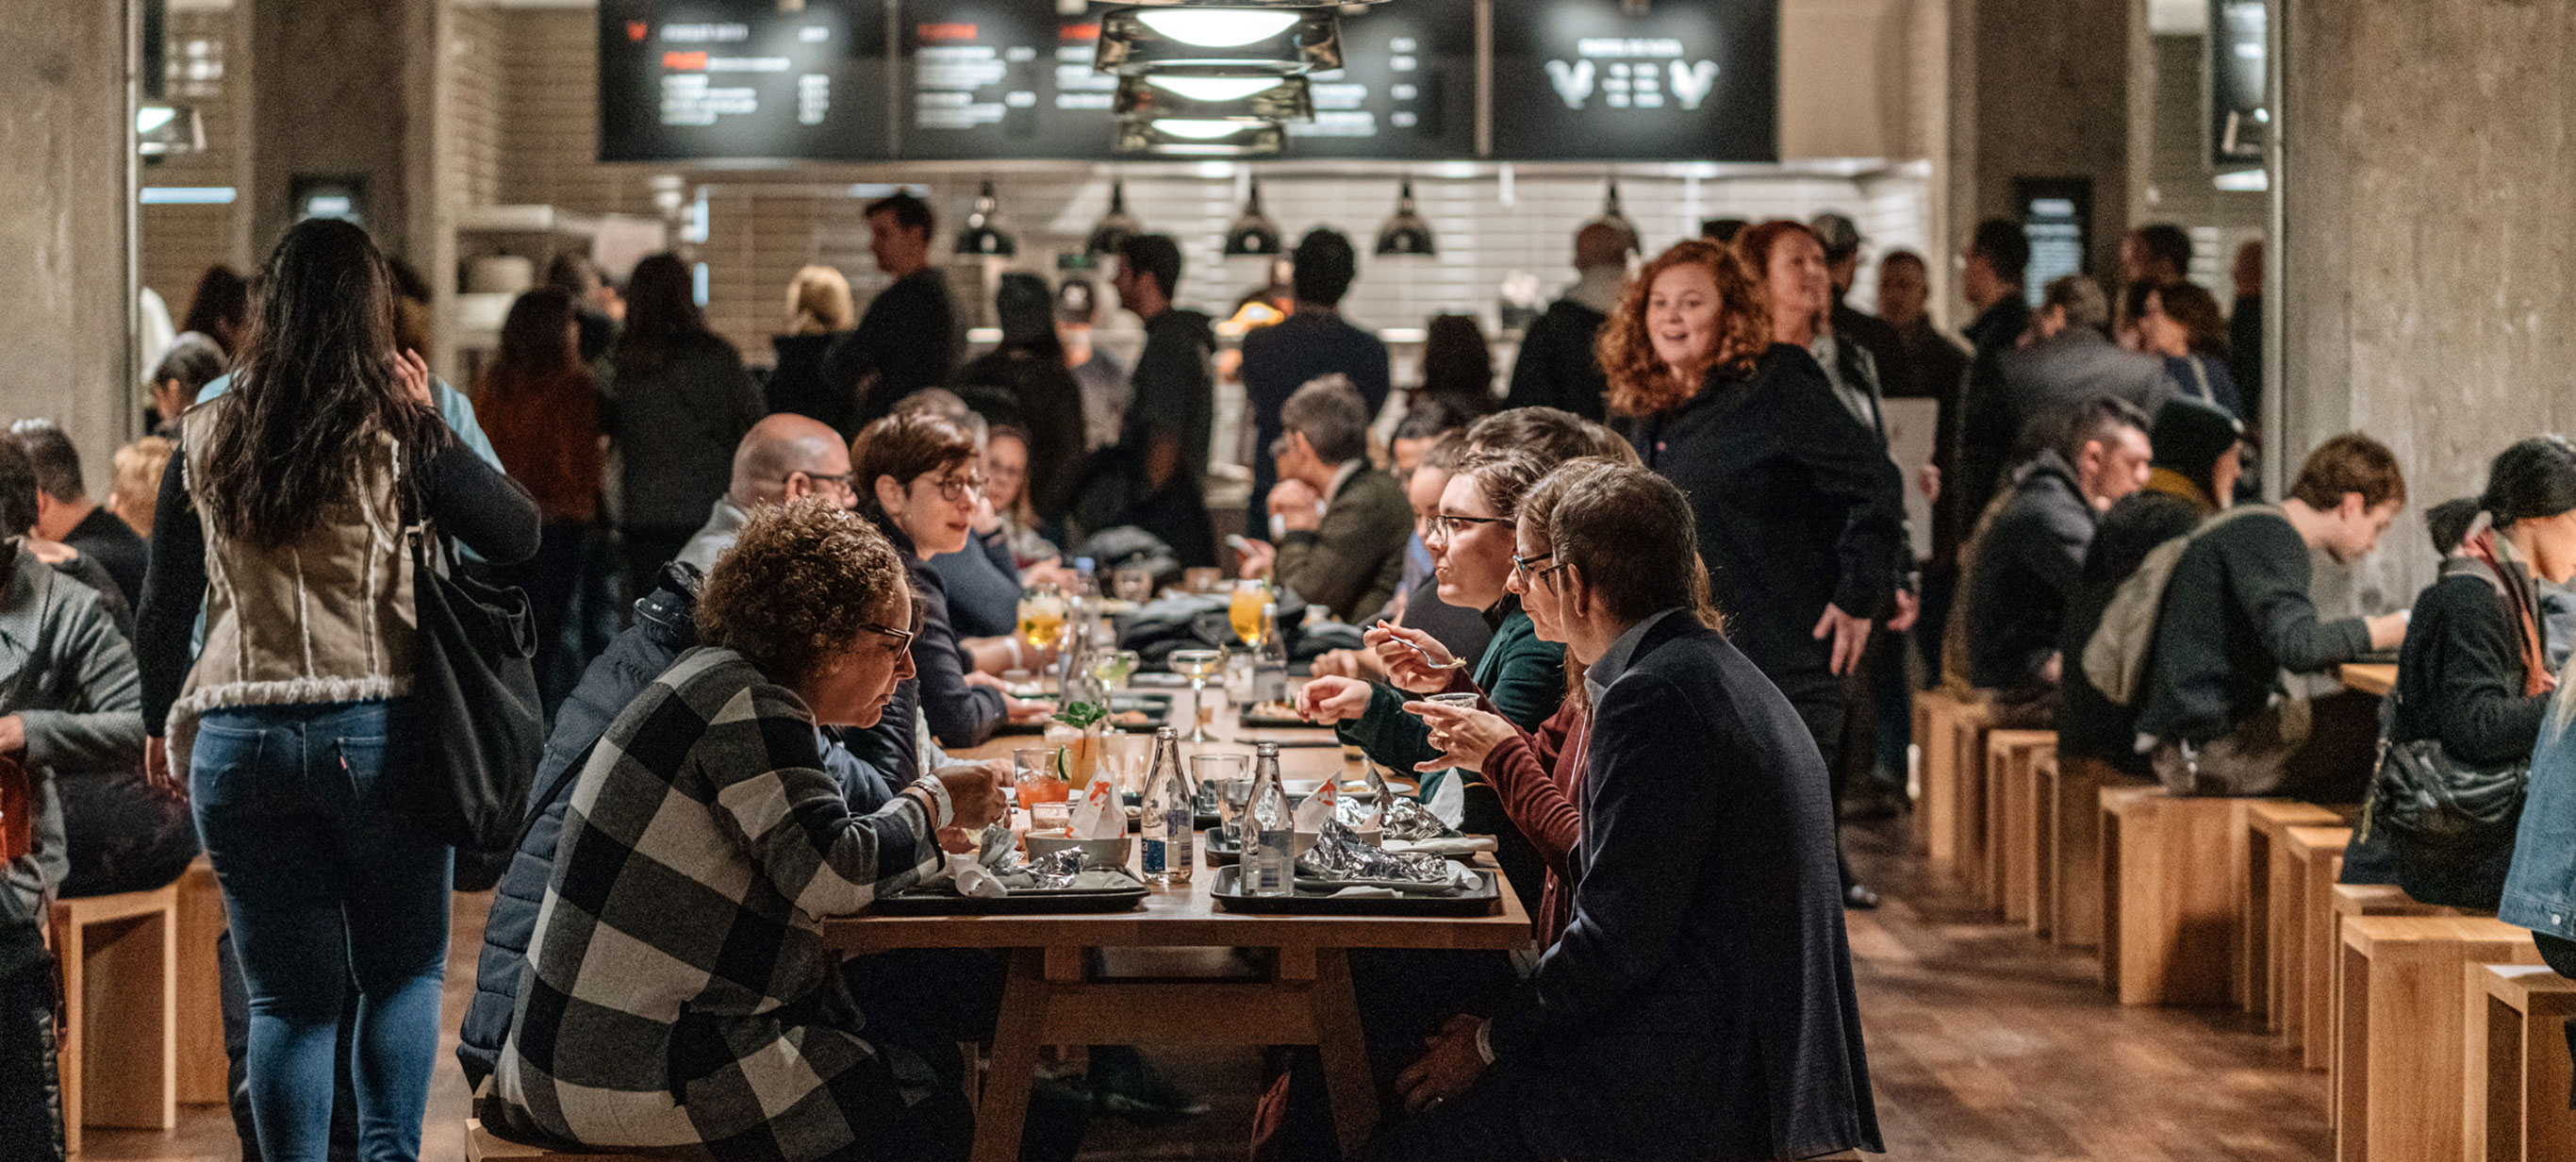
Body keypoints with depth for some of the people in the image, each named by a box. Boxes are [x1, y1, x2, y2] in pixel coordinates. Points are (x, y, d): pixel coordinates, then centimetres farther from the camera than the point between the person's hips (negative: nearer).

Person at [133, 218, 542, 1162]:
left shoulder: (205, 437, 5)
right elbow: (518, 536, -3)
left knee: (287, 995, 7)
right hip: (377, 731, -2)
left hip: (237, 740, 2)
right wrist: (431, 428, 4)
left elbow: (165, 602, 10)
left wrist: (160, 719, 24)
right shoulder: (395, 431, -5)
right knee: (405, 970, 13)